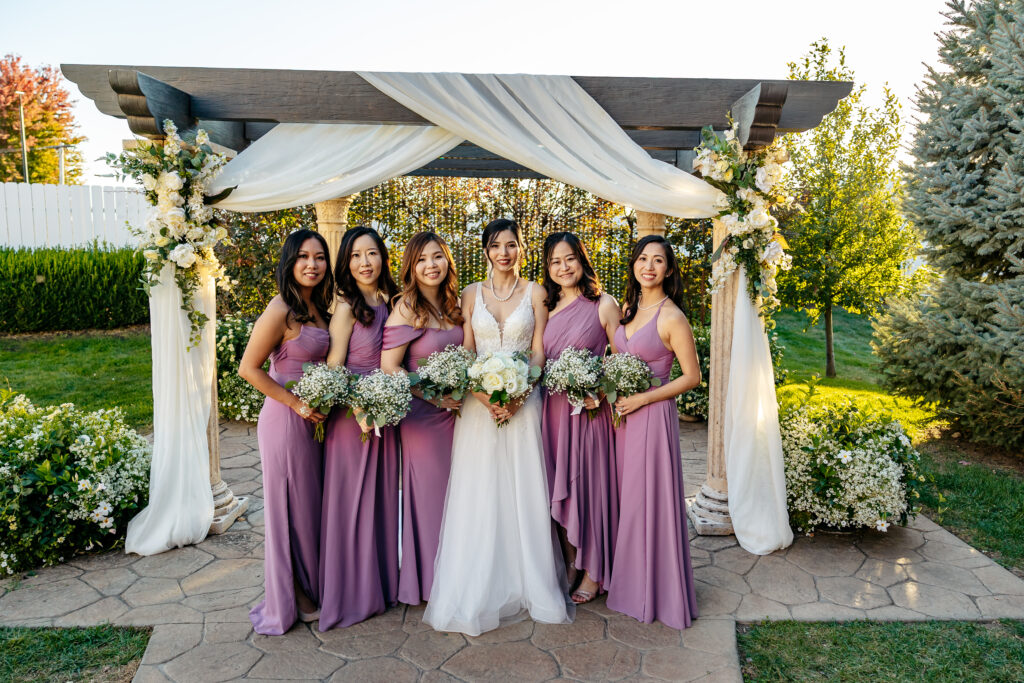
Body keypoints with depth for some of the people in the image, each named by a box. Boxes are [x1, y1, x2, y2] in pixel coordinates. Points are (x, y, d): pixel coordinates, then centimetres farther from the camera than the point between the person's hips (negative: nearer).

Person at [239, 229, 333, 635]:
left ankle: (310, 589, 34)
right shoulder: (281, 311, -16)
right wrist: (297, 404, -16)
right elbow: (248, 368, -15)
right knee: (290, 507, 6)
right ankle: (290, 599, 24)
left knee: (312, 506, 17)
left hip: (314, 419, 8)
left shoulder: (319, 308, 8)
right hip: (286, 420, -8)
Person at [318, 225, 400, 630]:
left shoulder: (391, 300, 7)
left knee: (383, 497, 16)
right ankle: (352, 592, 21)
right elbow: (333, 368, -13)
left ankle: (383, 584, 33)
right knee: (351, 500, 4)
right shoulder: (346, 306, -12)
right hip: (350, 414, -6)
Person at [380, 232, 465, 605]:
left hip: (454, 410, 6)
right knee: (428, 490, 5)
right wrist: (432, 396, -17)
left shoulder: (452, 305, 7)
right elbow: (389, 367, -16)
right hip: (422, 414, -6)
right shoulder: (407, 308, -12)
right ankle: (426, 579, 24)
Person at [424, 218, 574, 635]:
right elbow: (465, 353, 2)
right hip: (479, 402, 1)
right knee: (479, 492, 2)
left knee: (523, 491, 2)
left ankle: (528, 584, 16)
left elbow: (538, 351, 1)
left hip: (523, 401, -1)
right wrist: (485, 396, -13)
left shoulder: (534, 294, 6)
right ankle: (480, 590, 14)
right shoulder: (472, 294, 8)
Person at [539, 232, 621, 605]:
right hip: (552, 409, 5)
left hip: (589, 411, -4)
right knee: (558, 486, 10)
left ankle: (593, 573, 20)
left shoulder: (604, 304, -4)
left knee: (588, 483, 4)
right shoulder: (547, 308, 10)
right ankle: (568, 564, 27)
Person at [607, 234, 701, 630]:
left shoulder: (671, 318, -13)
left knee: (650, 500, 3)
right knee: (627, 497, 15)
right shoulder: (628, 309, 9)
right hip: (623, 415, 7)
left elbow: (691, 377, -12)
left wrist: (642, 399, -15)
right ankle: (630, 580, 31)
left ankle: (657, 591, 20)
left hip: (652, 415, -7)